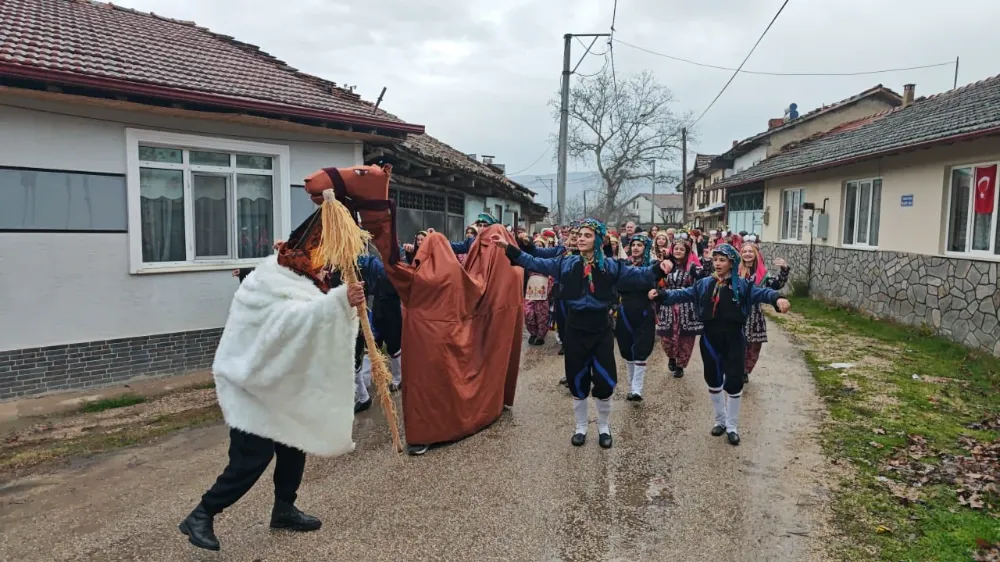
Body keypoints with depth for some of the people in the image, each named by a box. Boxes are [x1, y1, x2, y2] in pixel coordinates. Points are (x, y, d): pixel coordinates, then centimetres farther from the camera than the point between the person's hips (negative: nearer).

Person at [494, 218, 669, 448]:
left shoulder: (610, 266, -3)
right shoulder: (566, 263, -1)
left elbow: (640, 276, -9)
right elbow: (535, 263, -1)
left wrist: (660, 268, -27)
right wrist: (508, 248, -7)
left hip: (601, 329, -1)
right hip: (575, 329, 1)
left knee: (604, 382, 1)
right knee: (577, 381, 9)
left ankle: (604, 428, 24)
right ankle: (580, 427, 28)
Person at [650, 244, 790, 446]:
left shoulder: (741, 285, -3)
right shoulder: (704, 284, 4)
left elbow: (760, 292, -16)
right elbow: (683, 294, 1)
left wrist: (777, 298, -36)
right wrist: (661, 294, -14)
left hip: (733, 339, -2)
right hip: (710, 338, 2)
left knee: (734, 383, 1)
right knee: (713, 381, 13)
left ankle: (732, 426, 18)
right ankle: (720, 420, 33)